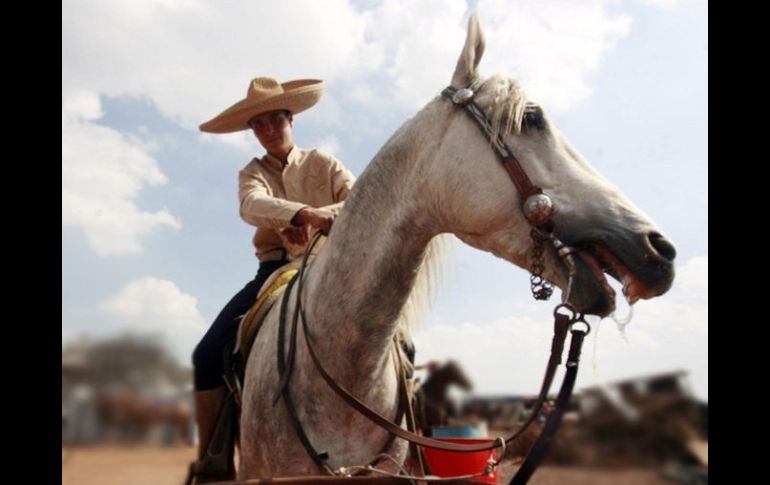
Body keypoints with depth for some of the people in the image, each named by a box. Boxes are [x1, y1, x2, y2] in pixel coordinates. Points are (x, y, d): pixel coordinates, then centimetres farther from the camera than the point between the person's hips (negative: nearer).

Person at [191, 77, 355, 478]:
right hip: (274, 271, 2)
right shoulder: (252, 173, 11)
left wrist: (319, 218, -25)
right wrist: (304, 212, -36)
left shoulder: (323, 163, 10)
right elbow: (252, 206, -15)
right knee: (209, 354, -12)